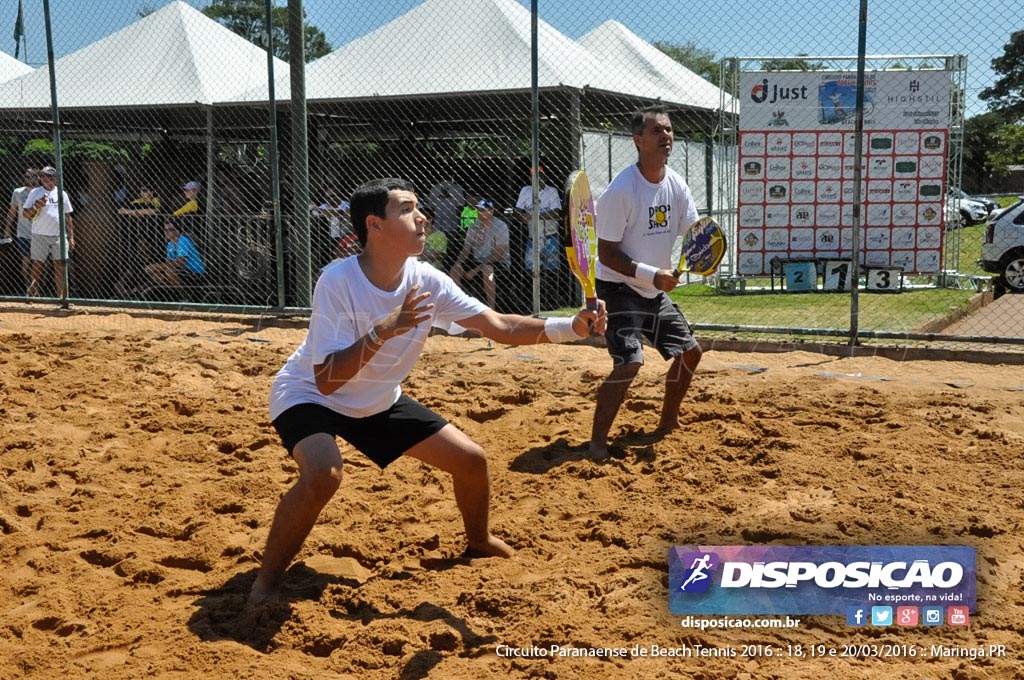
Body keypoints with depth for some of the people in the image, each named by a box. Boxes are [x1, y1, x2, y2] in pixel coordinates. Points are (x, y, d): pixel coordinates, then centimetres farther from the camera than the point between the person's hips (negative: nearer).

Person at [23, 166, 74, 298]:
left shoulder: (62, 194, 8)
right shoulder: (35, 193, 0)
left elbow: (68, 216, 12)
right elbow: (25, 214, -1)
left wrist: (71, 237, 7)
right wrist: (37, 206, -19)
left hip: (58, 236, 2)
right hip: (40, 236, -2)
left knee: (60, 267, 1)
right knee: (37, 267, -2)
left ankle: (61, 297, 7)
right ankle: (31, 296, 0)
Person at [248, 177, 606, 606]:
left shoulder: (426, 281, -15)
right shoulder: (338, 281, -31)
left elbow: (499, 327, -14)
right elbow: (326, 380, -34)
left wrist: (569, 327, -27)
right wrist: (381, 332, -46)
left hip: (378, 403, 6)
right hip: (308, 394, -6)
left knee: (471, 460, 2)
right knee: (323, 475, -36)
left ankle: (480, 543, 33)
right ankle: (264, 586, -14)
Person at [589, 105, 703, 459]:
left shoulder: (676, 184, 0)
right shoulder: (621, 190, -21)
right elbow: (606, 253, -20)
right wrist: (651, 275, -28)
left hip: (657, 291, 8)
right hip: (619, 288, -8)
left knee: (690, 351, 13)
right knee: (629, 363, -21)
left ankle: (668, 422, 33)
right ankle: (597, 441, -9)